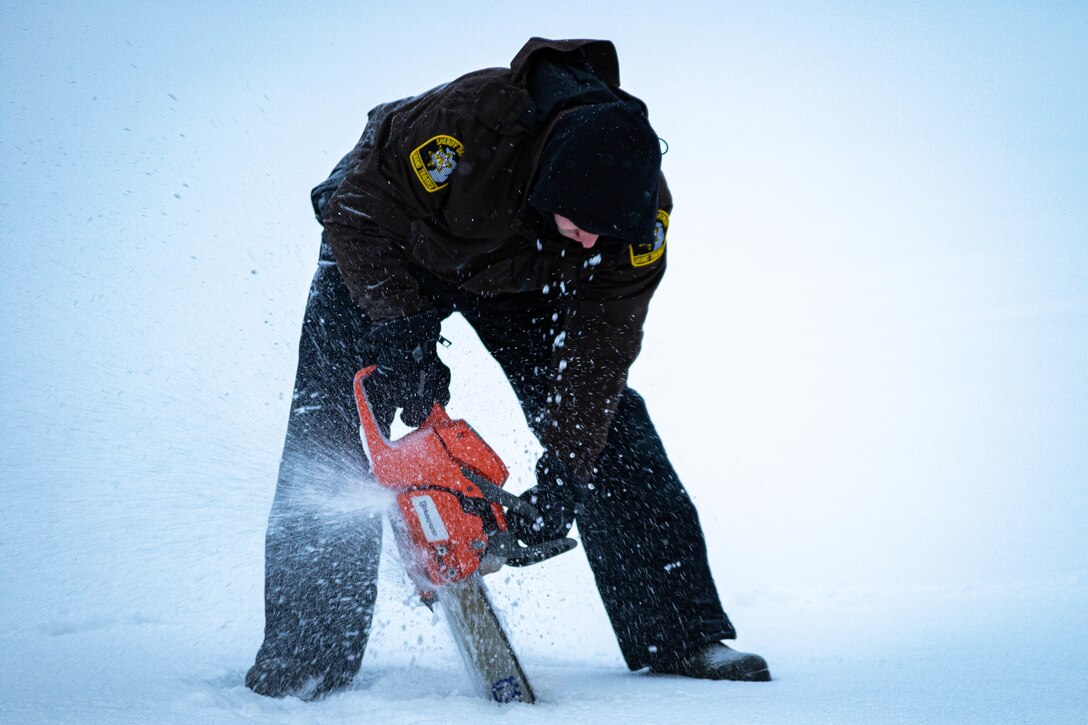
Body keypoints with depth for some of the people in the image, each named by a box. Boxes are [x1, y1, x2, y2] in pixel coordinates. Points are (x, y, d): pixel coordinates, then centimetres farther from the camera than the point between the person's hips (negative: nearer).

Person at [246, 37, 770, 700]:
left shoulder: (640, 212, -30)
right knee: (333, 433, -14)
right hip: (392, 254, -2)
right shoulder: (468, 120, -42)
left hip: (521, 275, 3)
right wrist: (405, 331, -33)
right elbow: (358, 209, -28)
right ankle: (306, 656, -8)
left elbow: (599, 347, -25)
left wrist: (561, 478, -30)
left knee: (601, 412, -7)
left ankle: (679, 636, -2)